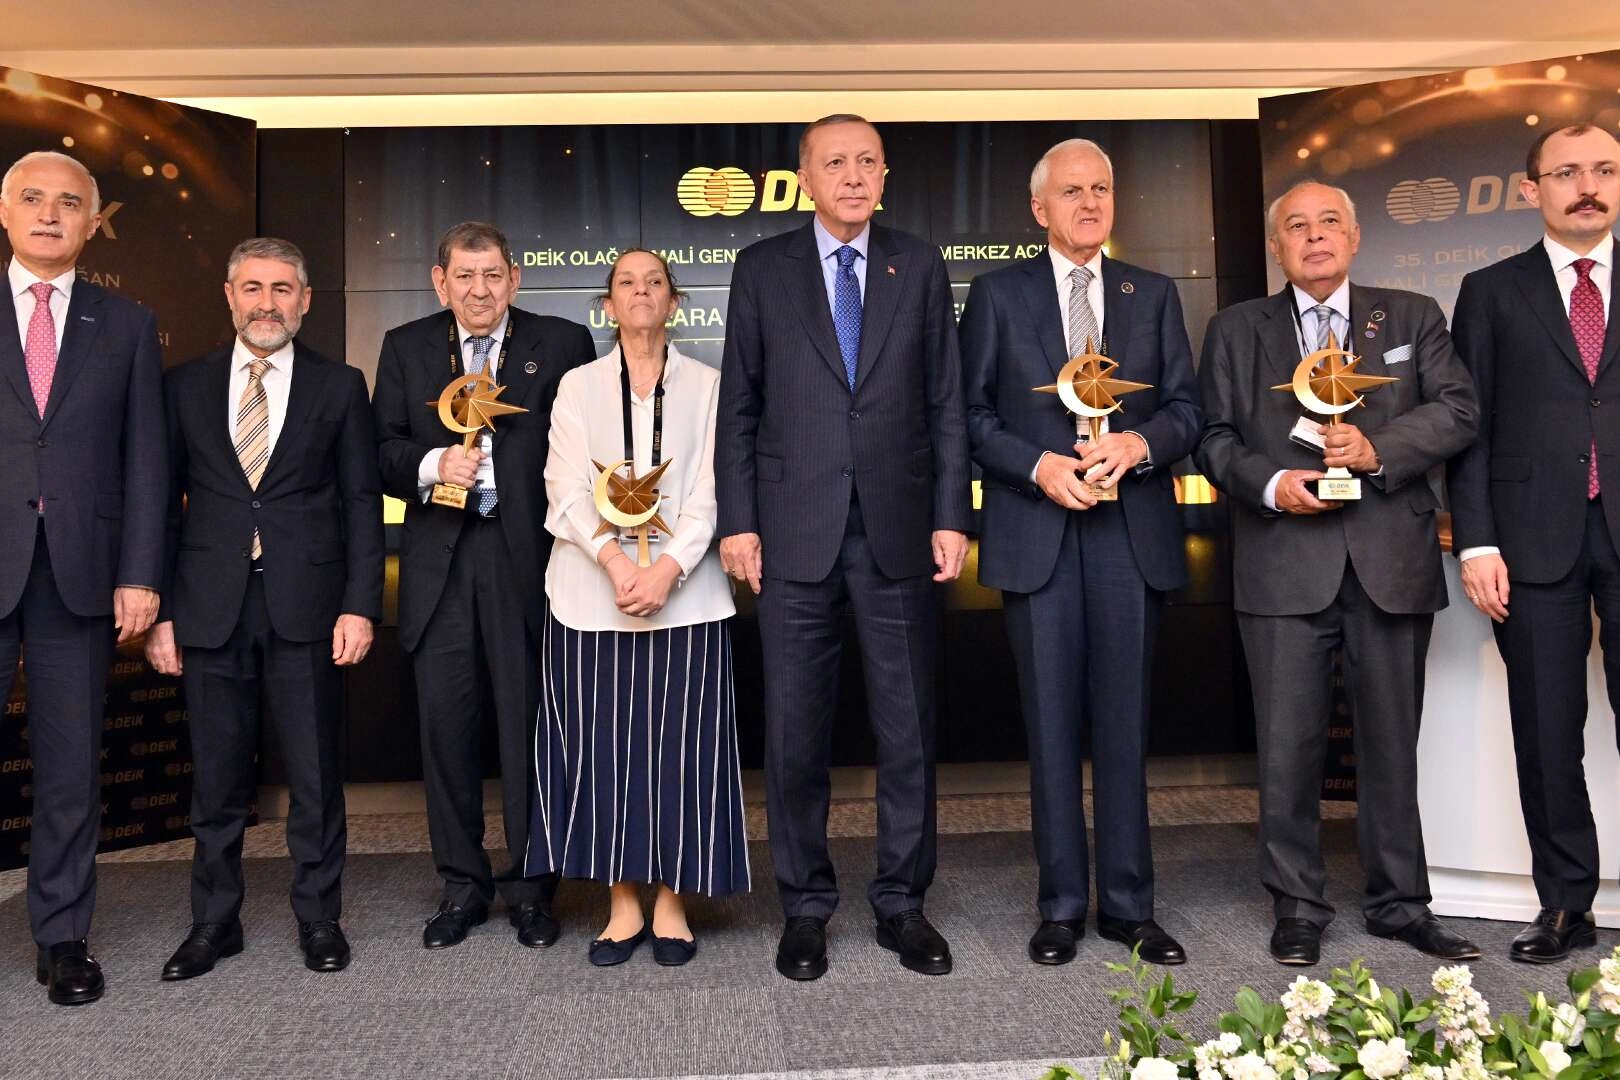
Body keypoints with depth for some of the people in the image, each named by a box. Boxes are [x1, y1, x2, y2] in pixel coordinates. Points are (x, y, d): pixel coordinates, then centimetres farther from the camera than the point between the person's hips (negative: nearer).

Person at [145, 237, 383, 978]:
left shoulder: (340, 386, 5)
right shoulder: (185, 386, 9)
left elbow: (361, 502, 2)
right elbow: (165, 504, 8)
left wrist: (360, 605, -7)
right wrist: (158, 611, 1)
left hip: (306, 608, -1)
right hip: (208, 610, 2)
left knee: (315, 773, 5)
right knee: (217, 778, 10)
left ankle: (319, 917, 21)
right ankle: (214, 921, 25)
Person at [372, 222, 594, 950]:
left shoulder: (562, 344, 3)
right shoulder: (405, 348, 11)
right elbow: (383, 449, 6)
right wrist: (433, 466, -15)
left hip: (528, 557, -2)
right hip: (440, 559, 3)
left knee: (529, 723, 4)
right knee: (446, 721, 7)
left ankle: (530, 886, 19)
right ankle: (462, 883, 23)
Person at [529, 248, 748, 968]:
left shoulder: (706, 386, 9)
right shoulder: (578, 386, 11)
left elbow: (710, 491, -1)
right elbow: (568, 489, -1)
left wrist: (667, 569, -16)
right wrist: (614, 559, -17)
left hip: (686, 594, -1)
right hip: (593, 596, 1)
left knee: (681, 747, 1)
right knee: (603, 748, 3)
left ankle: (671, 901, 14)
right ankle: (622, 902, 15)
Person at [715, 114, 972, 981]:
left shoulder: (920, 266, 10)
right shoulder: (763, 269, 8)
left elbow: (945, 402, 7)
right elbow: (738, 408, 5)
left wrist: (951, 516, -1)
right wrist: (738, 521, -2)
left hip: (898, 530, 1)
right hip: (796, 533, 0)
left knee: (907, 726, 7)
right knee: (795, 730, 6)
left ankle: (903, 903, 22)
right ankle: (805, 908, 21)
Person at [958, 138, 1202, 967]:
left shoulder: (1153, 295, 13)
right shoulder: (997, 294, 7)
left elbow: (1187, 409, 8)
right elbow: (973, 416, 2)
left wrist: (1140, 442, -12)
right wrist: (1039, 465, -13)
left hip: (1131, 530, 2)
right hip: (1036, 533, -1)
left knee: (1125, 724, 6)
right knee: (1052, 725, 4)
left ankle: (1127, 903, 18)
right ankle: (1062, 905, 16)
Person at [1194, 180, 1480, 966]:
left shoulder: (1412, 318, 13)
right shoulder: (1236, 331, 12)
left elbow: (1458, 412, 2)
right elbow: (1213, 437, 5)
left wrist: (1377, 449, -14)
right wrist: (1270, 484, -12)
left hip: (1392, 561, 1)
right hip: (1284, 566, -1)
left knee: (1391, 740, 10)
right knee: (1289, 746, 2)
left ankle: (1399, 902, 24)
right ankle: (1297, 907, 15)